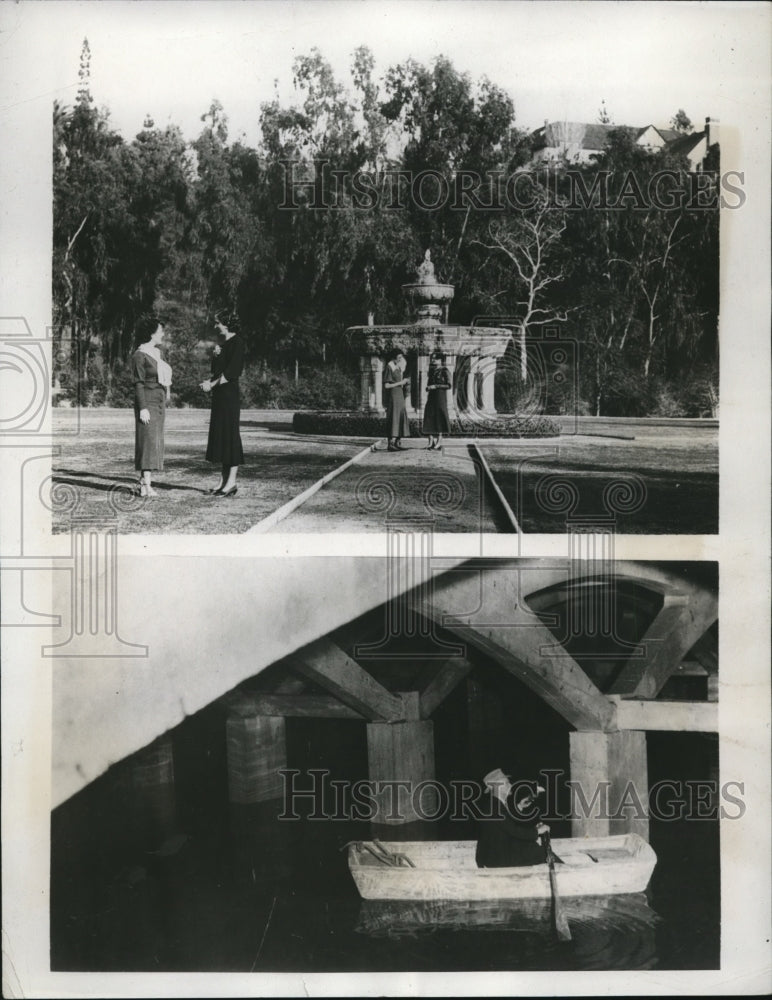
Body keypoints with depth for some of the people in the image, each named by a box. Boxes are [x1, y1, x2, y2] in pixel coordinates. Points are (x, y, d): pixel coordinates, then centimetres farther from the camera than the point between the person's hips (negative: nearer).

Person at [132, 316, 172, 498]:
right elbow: (138, 383, -14)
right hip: (147, 402, -9)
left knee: (154, 441, 8)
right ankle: (147, 486, -16)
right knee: (149, 440, -13)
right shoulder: (139, 355, -9)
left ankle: (144, 481, 11)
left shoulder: (157, 353, 15)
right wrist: (143, 408, -19)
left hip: (159, 403, 9)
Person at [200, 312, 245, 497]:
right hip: (219, 394, 9)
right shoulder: (222, 343, 17)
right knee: (219, 435, 8)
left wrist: (212, 384, -11)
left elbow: (232, 371, -16)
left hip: (229, 393, -9)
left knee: (229, 434, -7)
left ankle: (232, 482, -4)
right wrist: (209, 381, 2)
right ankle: (224, 480, 12)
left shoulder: (236, 342, -10)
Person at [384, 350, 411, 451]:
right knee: (393, 419, -12)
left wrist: (406, 382, 2)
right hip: (392, 396, -9)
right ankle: (391, 443, -13)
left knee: (401, 419, 8)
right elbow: (386, 385, -15)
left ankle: (397, 442, 12)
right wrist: (400, 383, -15)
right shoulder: (390, 368, -11)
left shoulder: (399, 368, 14)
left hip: (400, 396, 9)